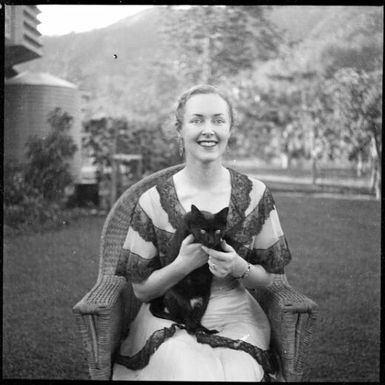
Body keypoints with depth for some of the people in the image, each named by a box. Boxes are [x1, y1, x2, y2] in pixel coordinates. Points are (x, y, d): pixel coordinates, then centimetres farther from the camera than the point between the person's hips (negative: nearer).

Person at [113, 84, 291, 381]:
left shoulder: (255, 195, 0)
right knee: (187, 371, -31)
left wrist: (239, 268, -15)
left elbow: (267, 277, 7)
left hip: (235, 318, 1)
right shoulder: (154, 202, -4)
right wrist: (183, 264, -18)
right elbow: (141, 289, 0)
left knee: (236, 372, -29)